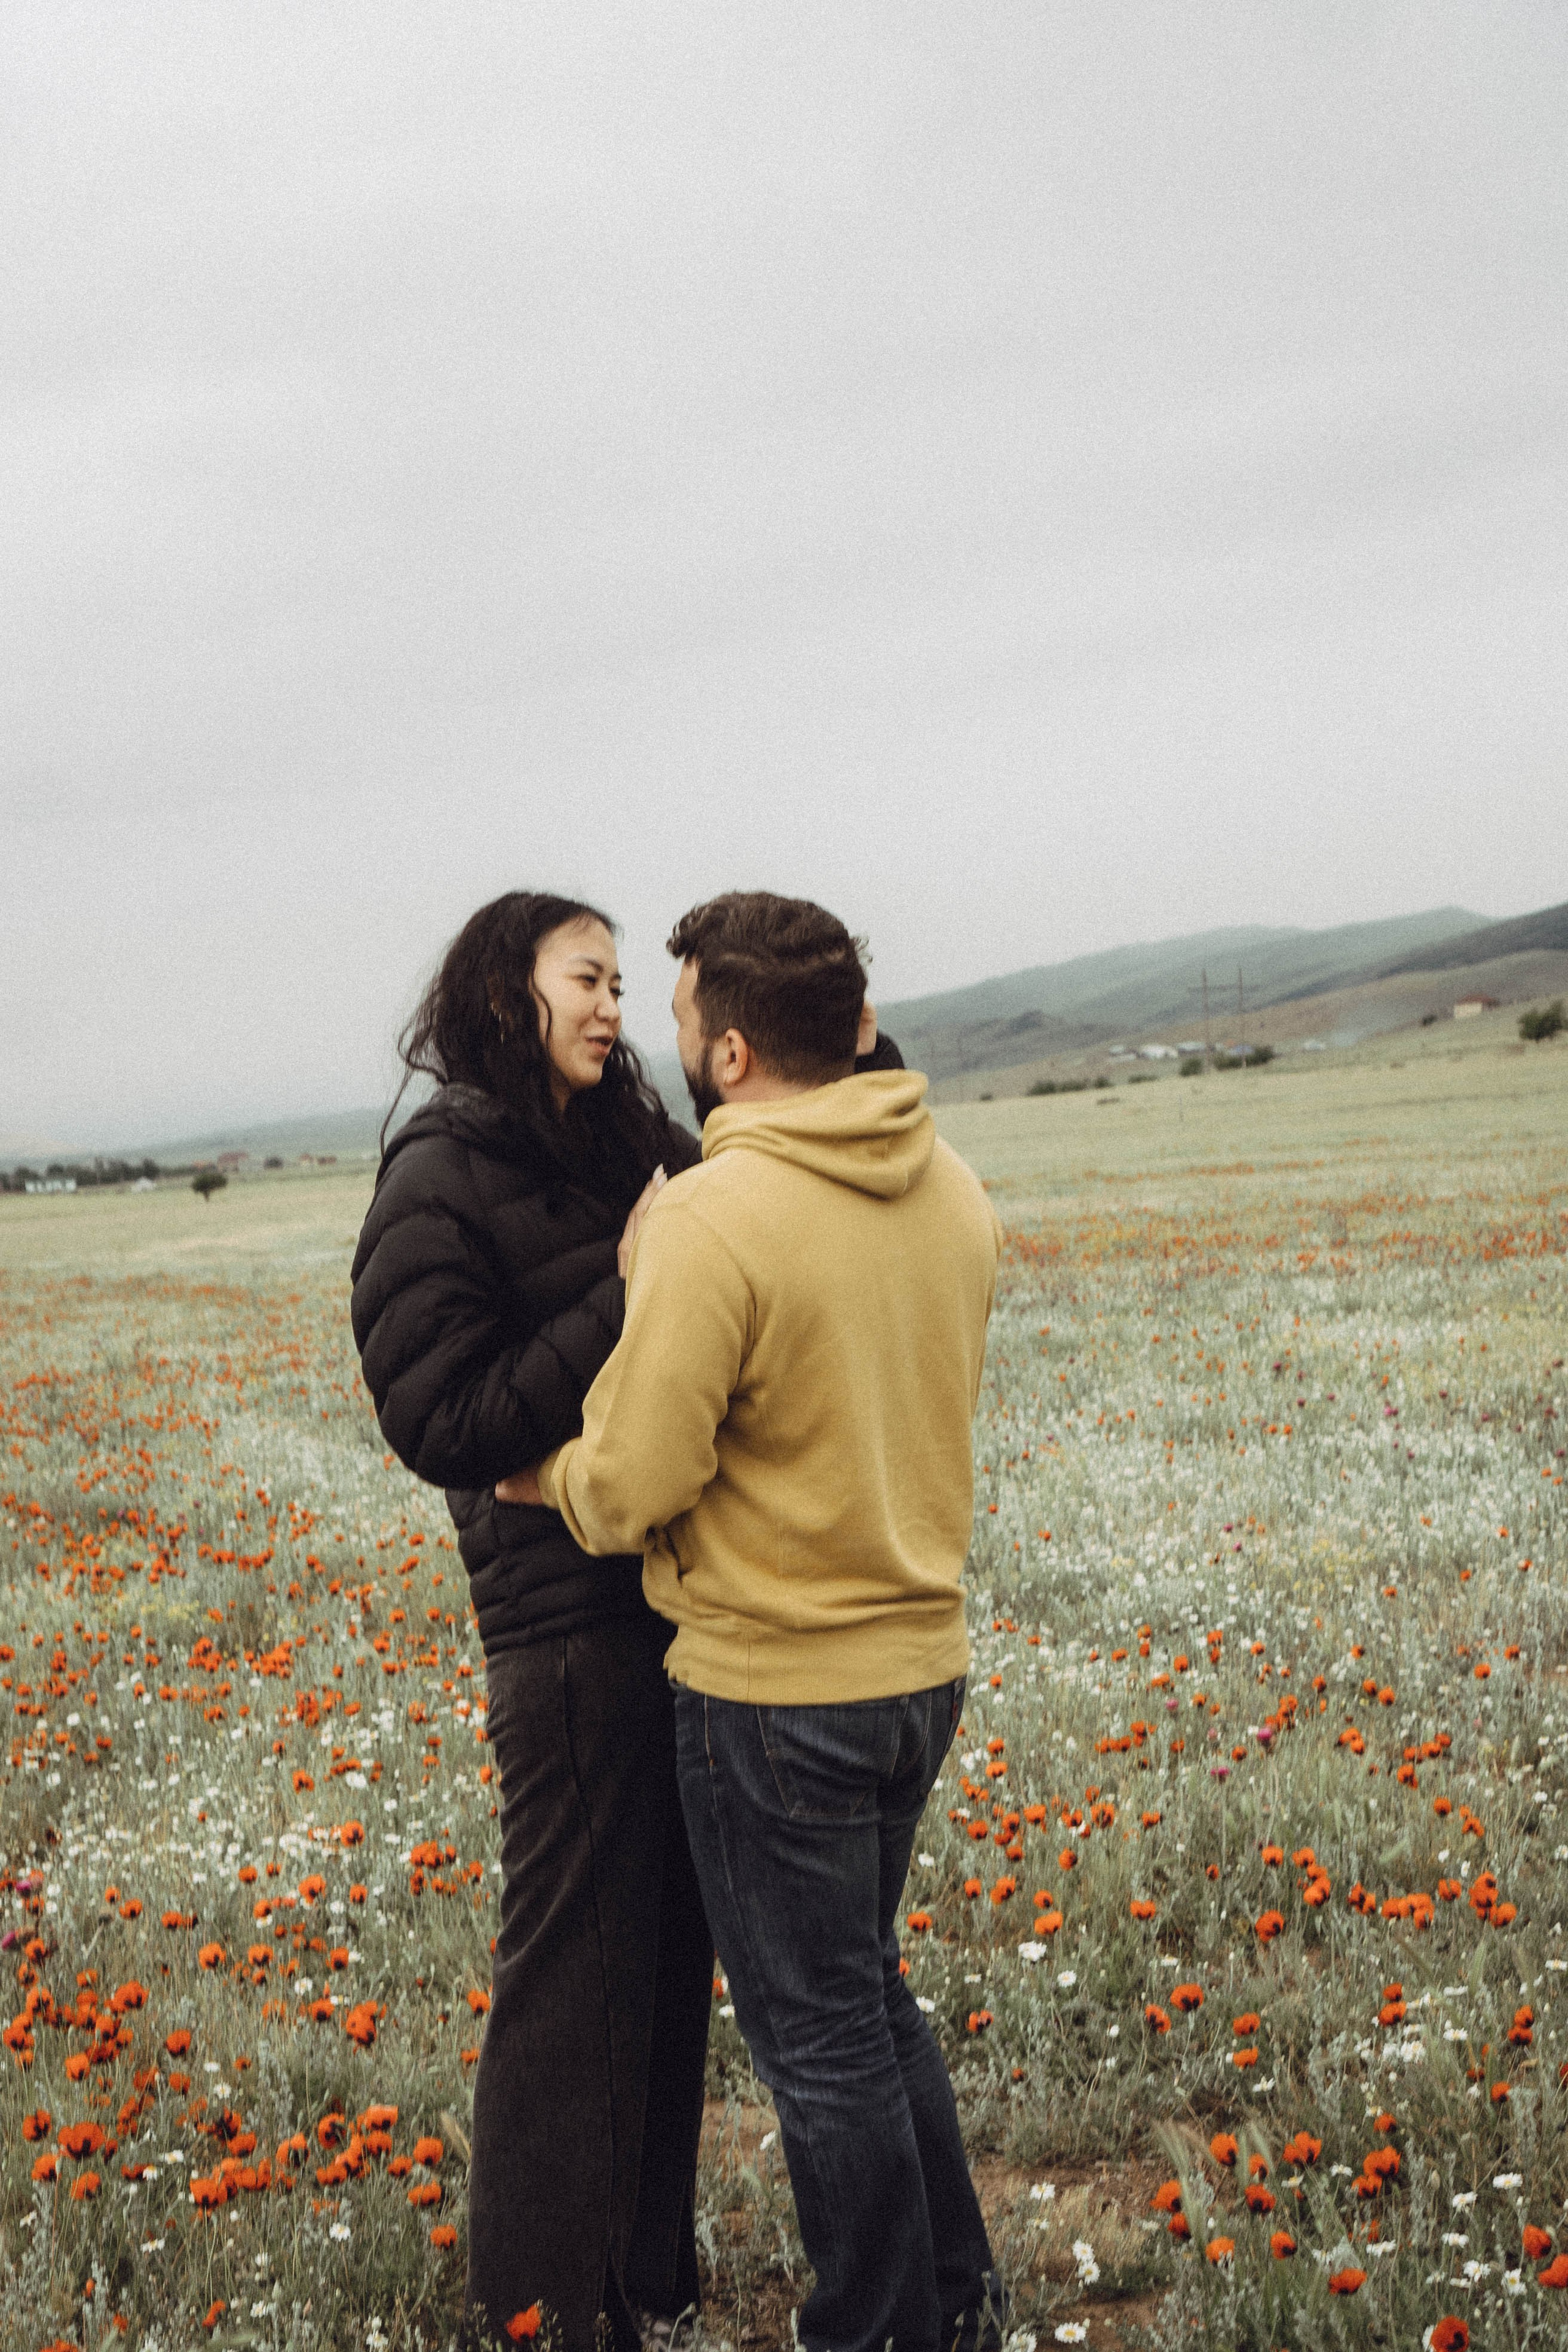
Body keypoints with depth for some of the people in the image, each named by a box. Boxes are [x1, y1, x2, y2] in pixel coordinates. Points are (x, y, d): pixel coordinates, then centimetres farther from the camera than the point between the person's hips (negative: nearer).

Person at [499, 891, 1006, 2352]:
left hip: (773, 1686, -8)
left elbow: (630, 1488, -21)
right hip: (921, 1657, 8)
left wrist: (535, 1473, 1)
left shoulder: (712, 1216, -22)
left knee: (821, 2039, 10)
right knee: (866, 1990, 25)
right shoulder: (950, 1190, 1)